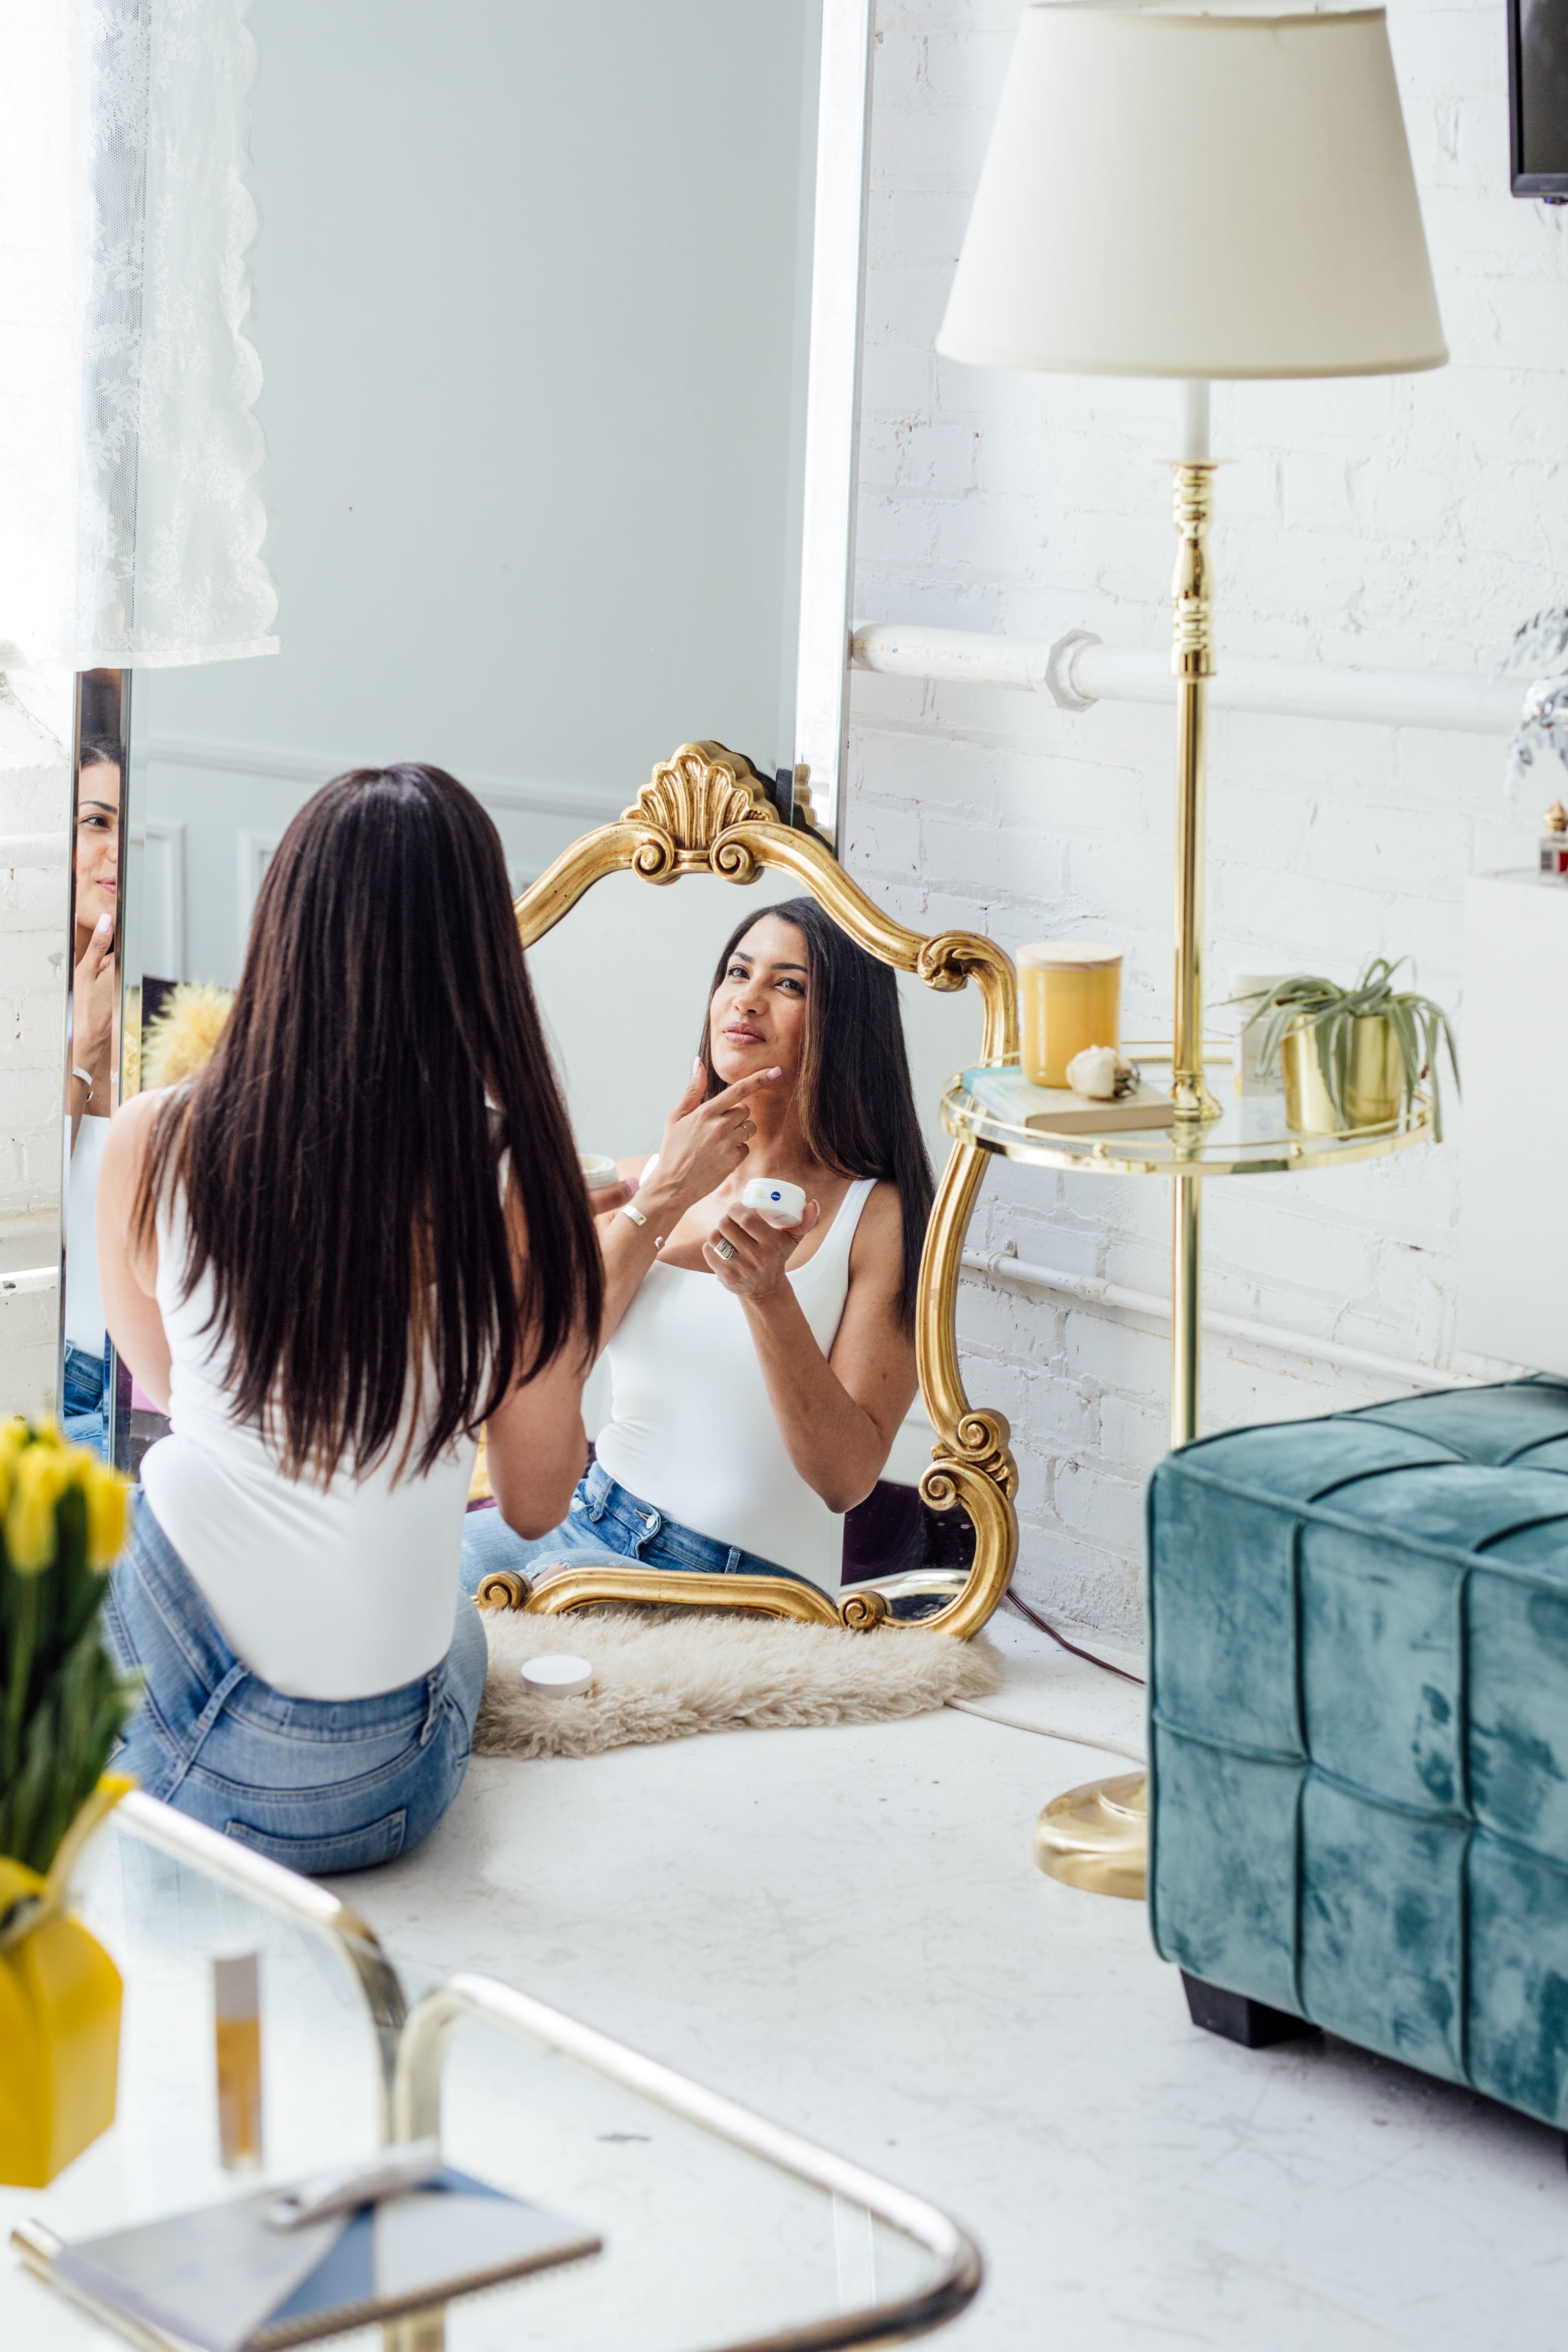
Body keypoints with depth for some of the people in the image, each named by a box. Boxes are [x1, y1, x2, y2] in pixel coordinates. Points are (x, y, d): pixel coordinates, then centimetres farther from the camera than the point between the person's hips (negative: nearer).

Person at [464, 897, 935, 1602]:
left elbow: (847, 1478, -13)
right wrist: (663, 1198, -14)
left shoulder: (879, 1218, -5)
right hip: (591, 1519, 4)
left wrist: (768, 1293, -27)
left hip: (744, 1579, -4)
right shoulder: (638, 1181, 9)